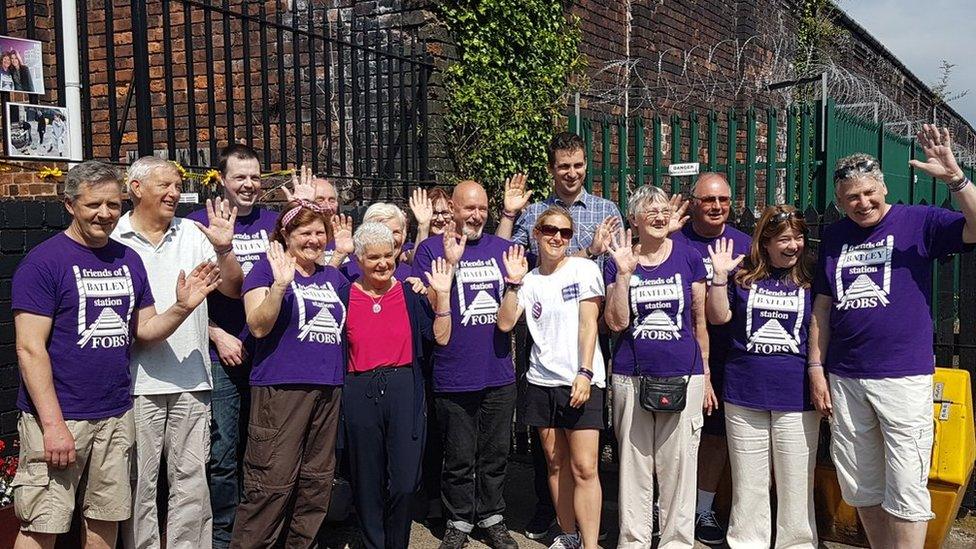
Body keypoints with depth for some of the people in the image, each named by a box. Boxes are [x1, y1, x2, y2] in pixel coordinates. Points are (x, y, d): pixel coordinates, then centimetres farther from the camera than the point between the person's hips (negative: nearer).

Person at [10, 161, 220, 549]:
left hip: (116, 416, 5)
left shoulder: (129, 260, 9)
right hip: (58, 418, -5)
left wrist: (181, 308, -8)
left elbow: (144, 331, 12)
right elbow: (30, 348, -13)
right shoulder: (43, 261, -9)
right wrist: (53, 423, -17)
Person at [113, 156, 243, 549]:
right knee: (140, 481, 6)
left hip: (191, 380, 3)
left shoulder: (193, 234, 9)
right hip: (138, 382, -3)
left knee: (192, 479, 10)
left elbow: (233, 289, 6)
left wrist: (223, 249, -10)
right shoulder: (113, 240, 0)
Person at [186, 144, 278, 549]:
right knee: (223, 454, 1)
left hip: (267, 354, 4)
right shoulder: (199, 222, -1)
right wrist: (218, 336, -9)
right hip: (221, 355, -3)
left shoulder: (273, 222, 9)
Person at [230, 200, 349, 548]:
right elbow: (258, 326, -12)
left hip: (328, 389, 7)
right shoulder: (266, 269, -1)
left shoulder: (333, 276, 17)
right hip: (281, 387, -6)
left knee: (317, 481, 13)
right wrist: (280, 284, -26)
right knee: (272, 483, -7)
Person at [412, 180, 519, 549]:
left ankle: (492, 518, 30)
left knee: (495, 455, 14)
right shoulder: (432, 249, -2)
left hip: (499, 374, 3)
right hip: (454, 376, -3)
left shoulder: (502, 248, 9)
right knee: (459, 458, 8)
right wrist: (450, 262, -18)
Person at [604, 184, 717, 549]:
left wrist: (705, 376, 8)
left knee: (678, 467, 4)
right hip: (631, 379, 0)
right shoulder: (618, 262, 4)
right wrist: (624, 273, -12)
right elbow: (616, 323, -4)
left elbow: (700, 320, 8)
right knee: (634, 466, 7)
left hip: (683, 378, 0)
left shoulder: (689, 257, 4)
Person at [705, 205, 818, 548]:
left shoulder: (811, 279, 2)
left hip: (796, 397, -1)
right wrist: (719, 276, -9)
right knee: (748, 482, 12)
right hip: (745, 394, 1)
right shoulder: (743, 275, 4)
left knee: (796, 483, 7)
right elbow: (718, 317, 1)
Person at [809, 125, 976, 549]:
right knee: (860, 487, 14)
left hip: (904, 377, -4)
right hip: (844, 379, 5)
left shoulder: (917, 221, -2)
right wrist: (816, 368, 7)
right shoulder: (833, 237, 9)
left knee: (905, 490, -2)